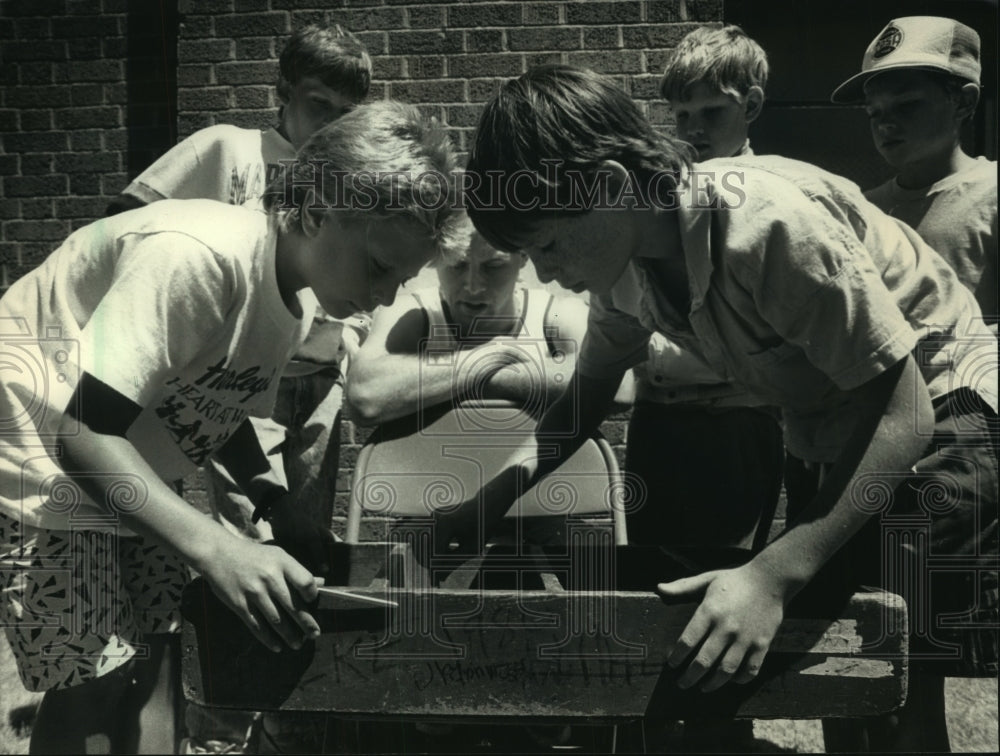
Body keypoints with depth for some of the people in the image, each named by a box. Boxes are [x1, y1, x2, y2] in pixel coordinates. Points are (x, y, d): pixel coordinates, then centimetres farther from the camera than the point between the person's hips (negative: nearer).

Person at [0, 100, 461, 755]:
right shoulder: (195, 254, -29)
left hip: (130, 480, 8)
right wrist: (216, 547, -39)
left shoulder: (299, 301, -2)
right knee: (97, 685, -10)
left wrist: (279, 509, -4)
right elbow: (85, 433, -30)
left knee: (154, 660, 3)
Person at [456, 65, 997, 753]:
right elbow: (587, 397, 4)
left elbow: (903, 413, -29)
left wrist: (773, 575, -38)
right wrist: (488, 501, -10)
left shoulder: (768, 222, -33)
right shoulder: (623, 258, -10)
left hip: (937, 404, -6)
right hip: (834, 432, 7)